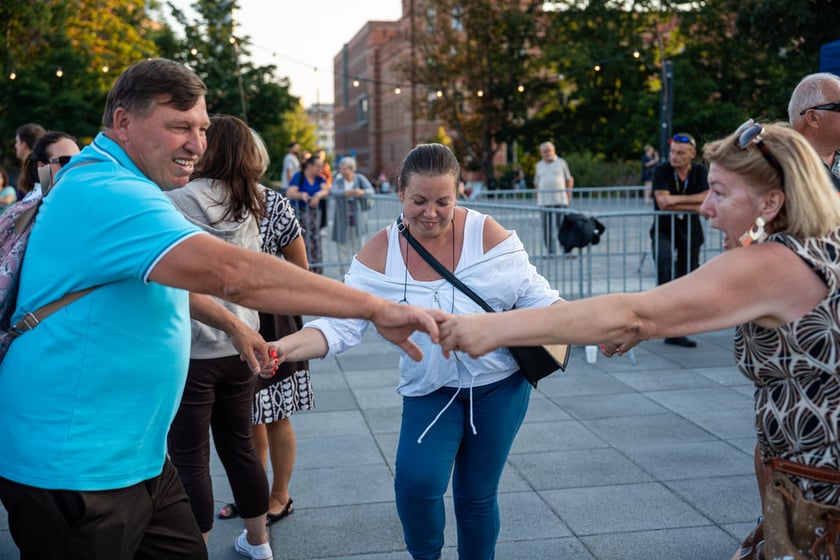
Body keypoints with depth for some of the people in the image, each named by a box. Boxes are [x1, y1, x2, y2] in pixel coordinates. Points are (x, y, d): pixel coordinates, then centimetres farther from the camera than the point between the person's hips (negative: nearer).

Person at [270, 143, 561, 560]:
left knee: (476, 495, 9)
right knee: (415, 482, -18)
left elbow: (534, 297, -7)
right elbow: (341, 324, -17)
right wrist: (288, 346, -35)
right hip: (430, 389, 0)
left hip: (500, 384, 0)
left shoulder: (485, 233, -14)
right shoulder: (380, 253, -12)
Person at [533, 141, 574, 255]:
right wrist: (537, 198, 7)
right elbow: (536, 183, 17)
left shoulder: (561, 162, 8)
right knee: (547, 228, -1)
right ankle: (551, 252, 4)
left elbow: (569, 180, 10)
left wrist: (569, 195, 2)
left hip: (560, 200, -2)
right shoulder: (539, 165, 14)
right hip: (544, 201, 2)